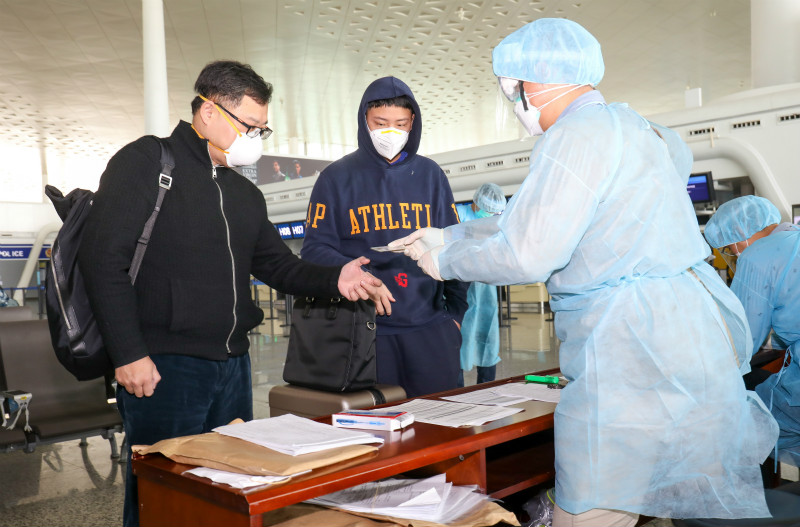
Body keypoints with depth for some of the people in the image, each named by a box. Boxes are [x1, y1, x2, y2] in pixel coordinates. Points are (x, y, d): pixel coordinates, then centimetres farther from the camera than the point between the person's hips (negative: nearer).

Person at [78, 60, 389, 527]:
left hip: (233, 365, 7)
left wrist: (334, 279, -3)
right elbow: (103, 257, -13)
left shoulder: (246, 194, 17)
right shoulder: (148, 161, -6)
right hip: (163, 366, -7)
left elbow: (279, 266, 17)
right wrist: (129, 354, -17)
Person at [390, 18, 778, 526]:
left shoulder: (578, 134, -13)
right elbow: (536, 217, 23)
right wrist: (449, 234, 22)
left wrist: (448, 261, 0)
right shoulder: (624, 123, 20)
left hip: (637, 356, -10)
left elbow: (528, 253, -18)